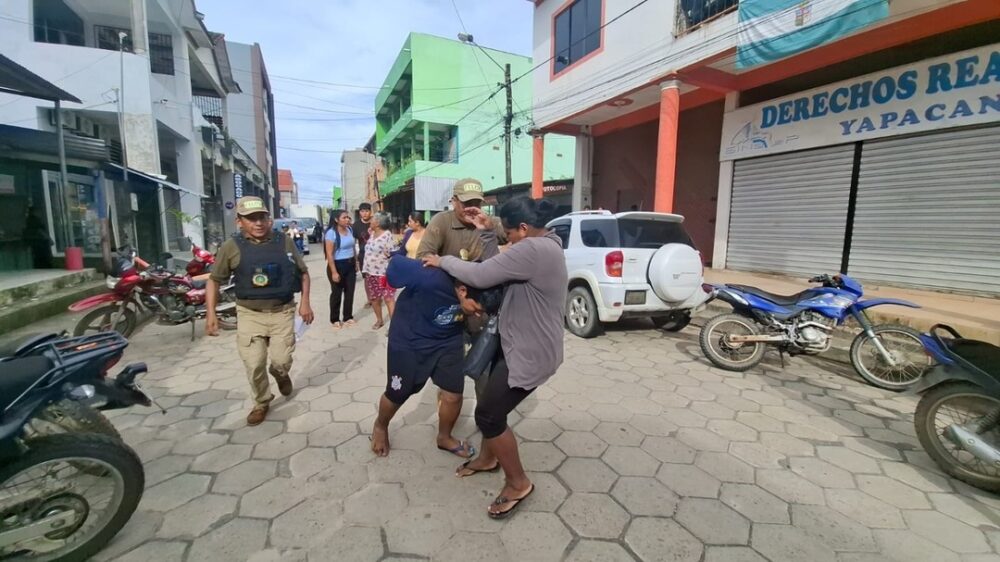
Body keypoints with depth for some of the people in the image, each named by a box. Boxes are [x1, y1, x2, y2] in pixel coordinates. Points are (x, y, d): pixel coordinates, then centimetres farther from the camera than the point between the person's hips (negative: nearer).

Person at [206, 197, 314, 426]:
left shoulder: (284, 242, -3)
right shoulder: (231, 247, -5)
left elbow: (303, 272, 6)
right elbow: (214, 280, 5)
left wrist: (305, 302, -3)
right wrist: (210, 313, -3)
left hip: (282, 312, 0)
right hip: (249, 315, 0)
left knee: (282, 360, 2)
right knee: (254, 364, 2)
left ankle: (280, 374, 40)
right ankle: (261, 402, 27)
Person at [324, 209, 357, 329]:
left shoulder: (350, 229, 4)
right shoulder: (331, 232, -16)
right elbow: (329, 254, -18)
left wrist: (356, 262, 15)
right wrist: (334, 272, -20)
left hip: (350, 265, 6)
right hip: (338, 265, -6)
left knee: (350, 292, 11)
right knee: (336, 293, 7)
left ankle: (348, 317, 25)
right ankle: (335, 319, 21)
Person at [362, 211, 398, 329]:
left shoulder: (387, 235, -15)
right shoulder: (372, 234, 9)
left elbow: (393, 254, -15)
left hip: (384, 273, -8)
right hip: (370, 273, 8)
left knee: (388, 299, -7)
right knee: (374, 298, 15)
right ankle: (379, 320, 32)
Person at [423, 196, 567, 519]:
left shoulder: (533, 250, -27)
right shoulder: (545, 245, 8)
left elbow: (480, 276, -26)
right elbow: (499, 268, 13)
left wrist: (443, 261, -10)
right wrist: (486, 231, 5)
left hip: (530, 353, -11)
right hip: (519, 344, 11)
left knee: (488, 415, 0)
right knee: (491, 403, 23)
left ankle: (518, 484, 19)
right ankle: (488, 458, 45)